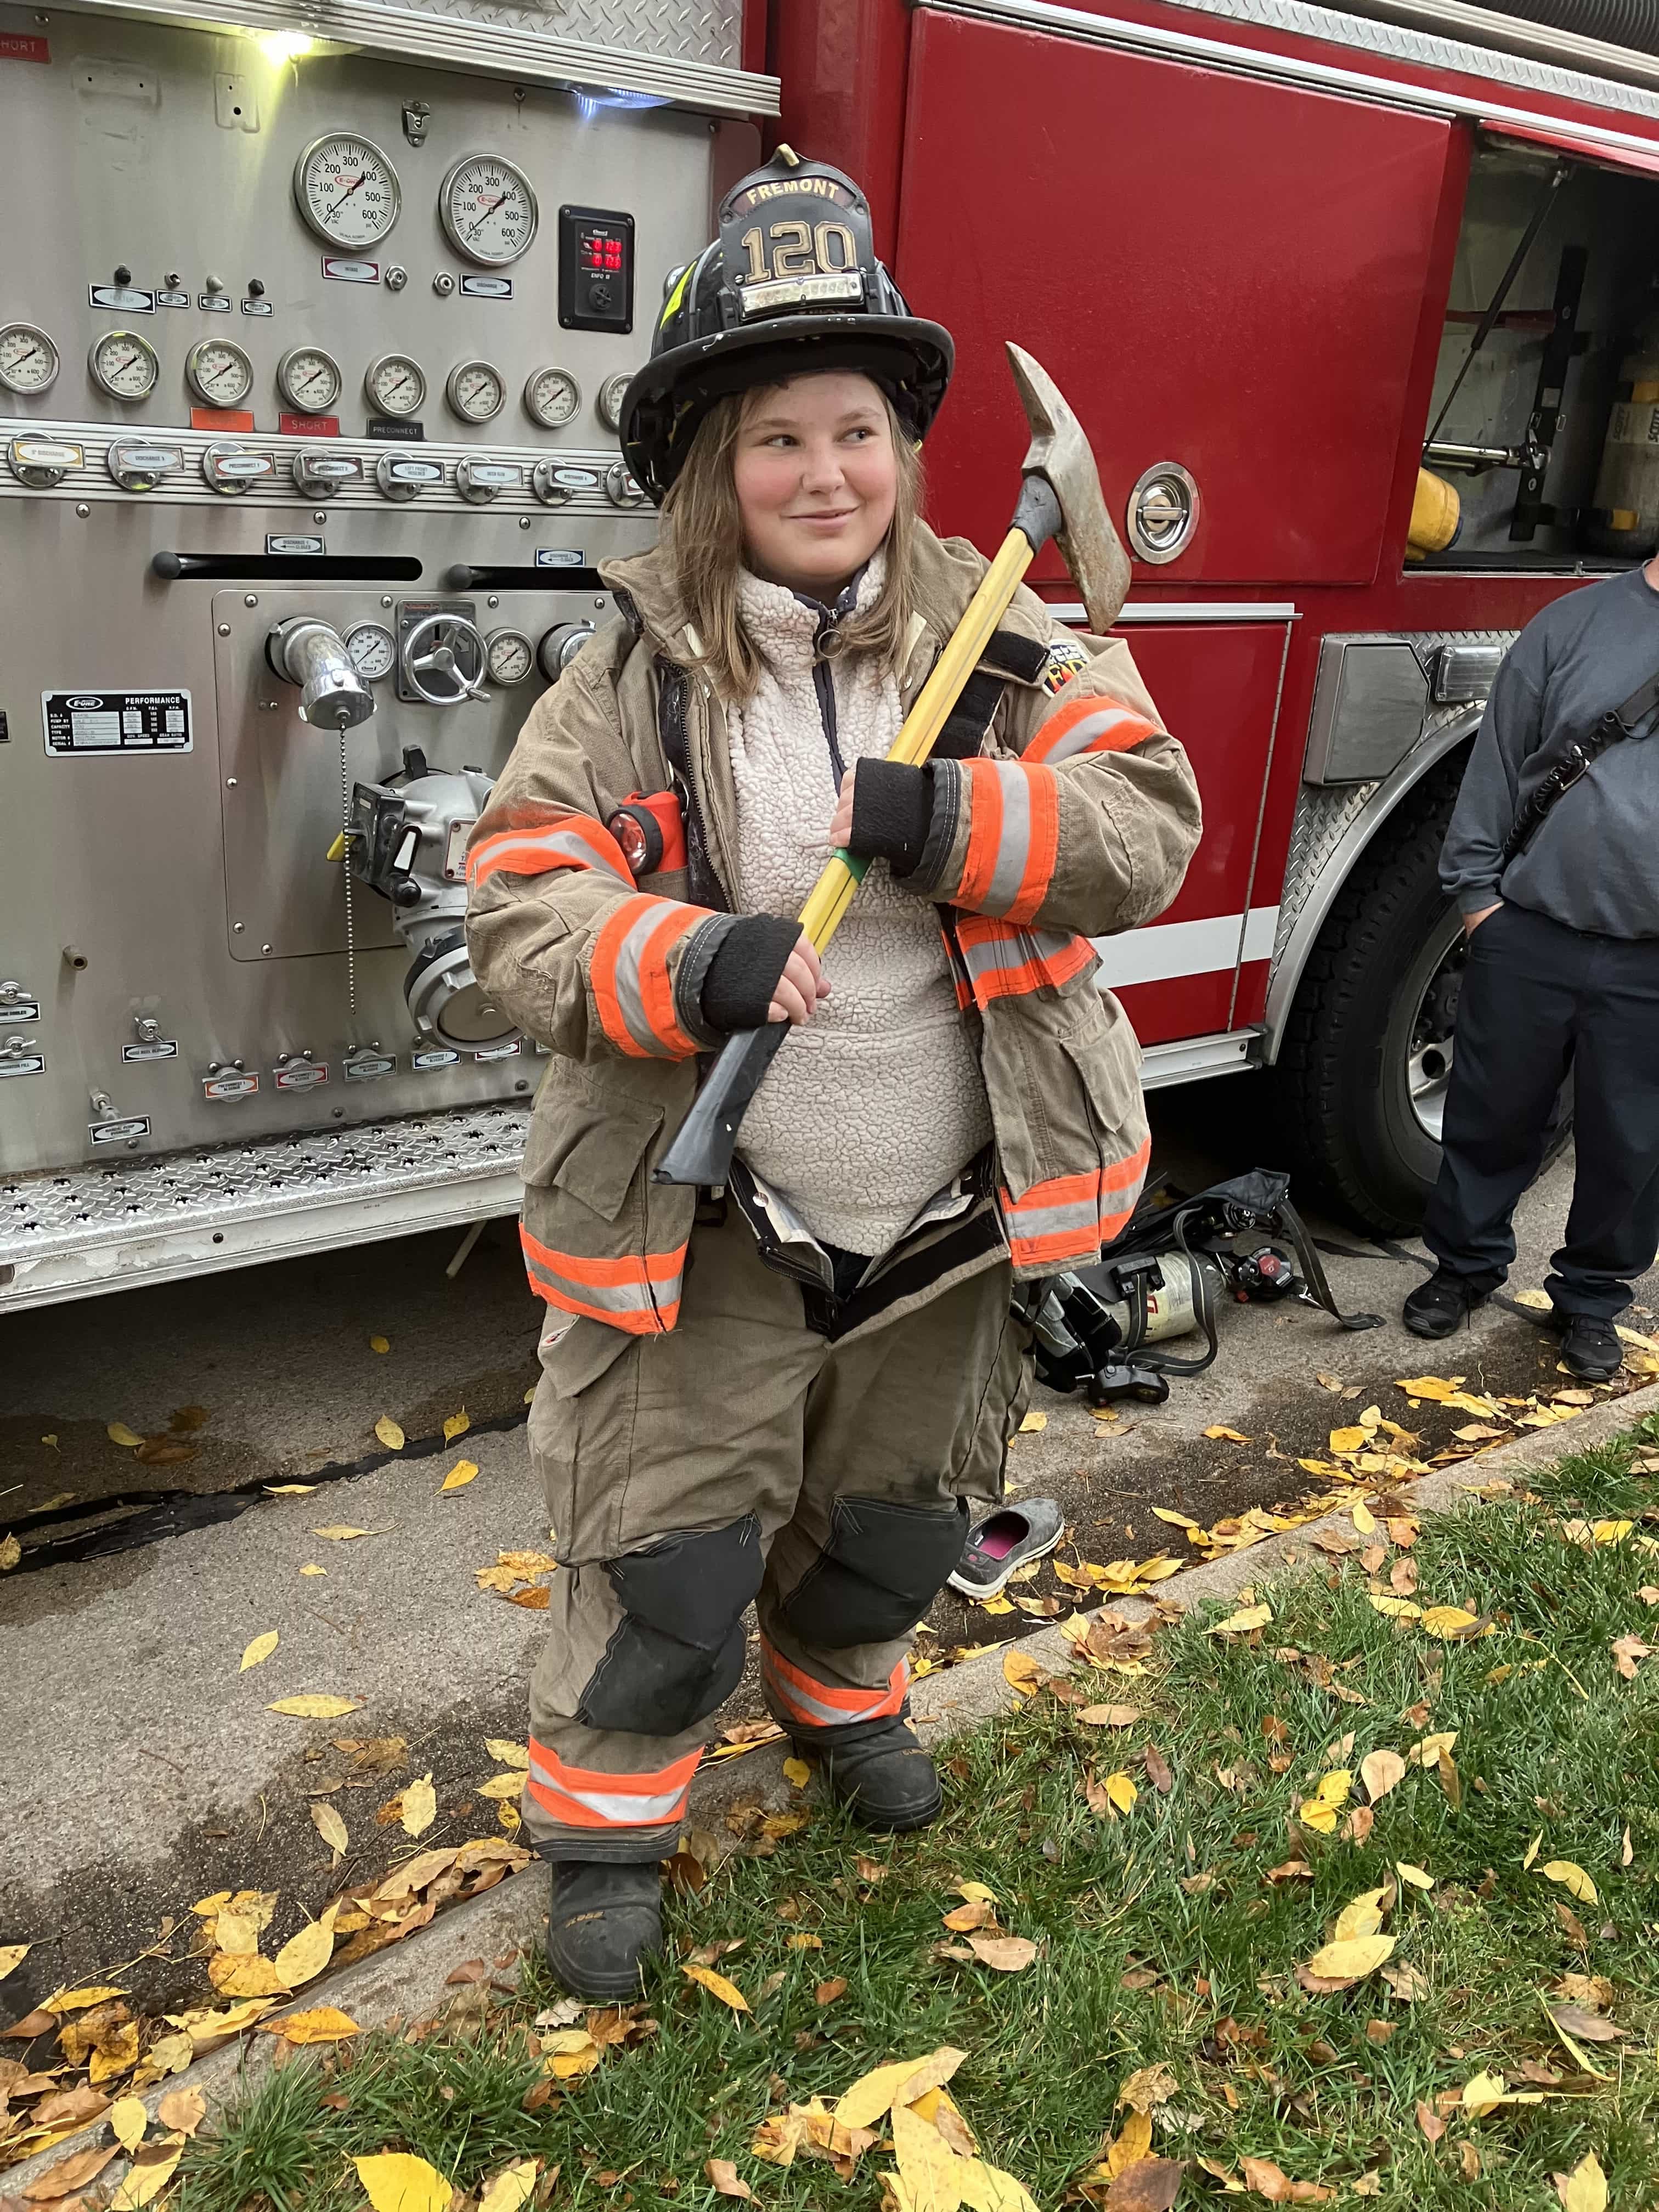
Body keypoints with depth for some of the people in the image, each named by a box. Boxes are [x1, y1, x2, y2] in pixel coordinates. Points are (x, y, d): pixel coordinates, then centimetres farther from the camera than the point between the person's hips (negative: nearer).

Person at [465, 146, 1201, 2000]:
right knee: (668, 1548, 8)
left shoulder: (1004, 647, -3)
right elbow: (523, 903, -12)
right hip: (705, 1233, -3)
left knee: (898, 1514, 24)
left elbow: (1147, 825, -9)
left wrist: (947, 820, -26)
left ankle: (840, 1688, 55)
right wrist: (687, 968, -32)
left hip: (946, 1223, 3)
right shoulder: (631, 676, -8)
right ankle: (607, 1811, 35)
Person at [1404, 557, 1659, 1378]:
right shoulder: (1575, 623, 2)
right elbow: (1498, 763, 3)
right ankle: (1466, 1263, 33)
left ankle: (1590, 1298, 30)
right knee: (1495, 1112, 12)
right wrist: (1477, 889, -1)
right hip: (1529, 939, -1)